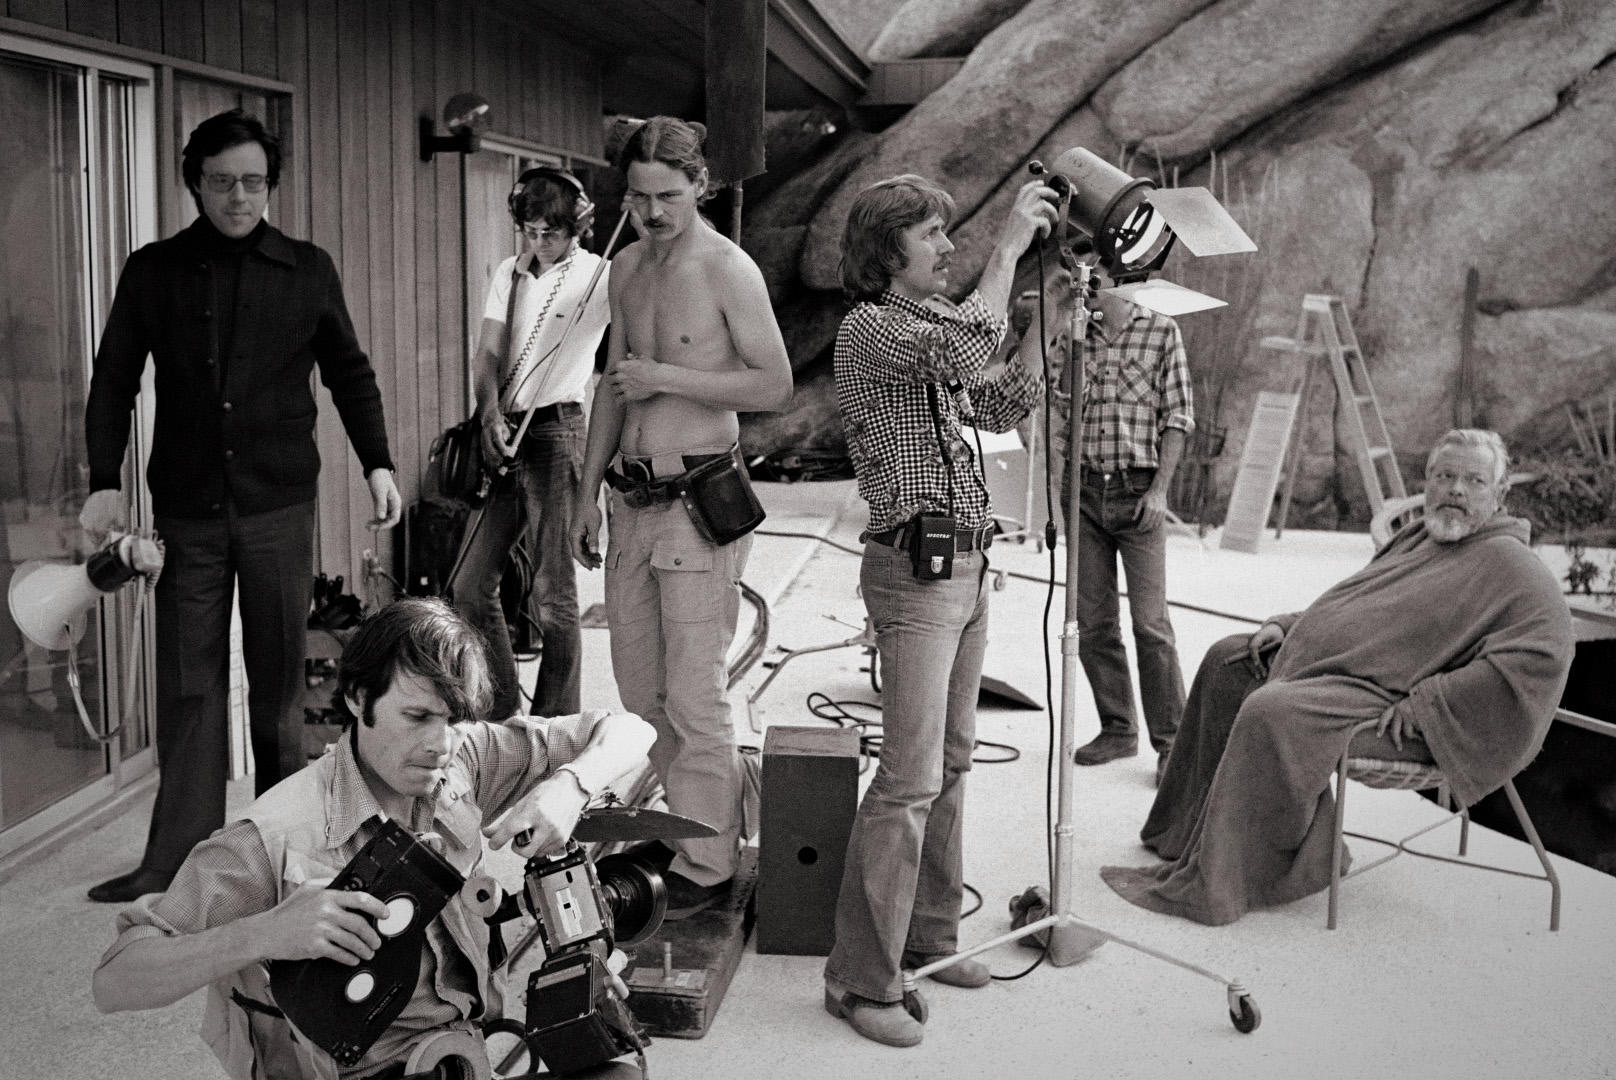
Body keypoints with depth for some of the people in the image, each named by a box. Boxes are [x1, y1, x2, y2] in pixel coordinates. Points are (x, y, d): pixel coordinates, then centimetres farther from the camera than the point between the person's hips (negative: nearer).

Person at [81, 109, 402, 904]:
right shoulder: (154, 272, 4)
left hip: (280, 507, 0)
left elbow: (349, 373, 11)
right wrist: (104, 482, -4)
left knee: (278, 681, 8)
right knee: (188, 688, 0)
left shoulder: (308, 271, 5)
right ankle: (176, 864, 4)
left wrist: (377, 464, 1)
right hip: (188, 510, 0)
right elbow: (113, 382, 6)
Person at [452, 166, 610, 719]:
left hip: (556, 430, -6)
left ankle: (557, 724, 6)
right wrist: (491, 415, -9)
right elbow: (488, 353, 8)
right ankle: (498, 710, 22)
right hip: (503, 434, 6)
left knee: (553, 591, -5)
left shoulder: (598, 275, -3)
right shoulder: (510, 274, 15)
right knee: (471, 584, 8)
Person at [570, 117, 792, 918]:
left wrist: (665, 377, -17)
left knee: (692, 694, -5)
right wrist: (588, 492, 18)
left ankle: (706, 865, 6)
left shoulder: (728, 271, -9)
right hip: (632, 499, 7)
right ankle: (684, 816, 28)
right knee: (638, 688, 13)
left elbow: (775, 386, -14)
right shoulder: (627, 269, 13)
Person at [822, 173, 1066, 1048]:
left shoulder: (935, 320, 17)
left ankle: (927, 937, 25)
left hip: (966, 563, 9)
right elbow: (963, 352, -28)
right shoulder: (869, 328, -11)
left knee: (949, 763, 14)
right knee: (910, 777, -10)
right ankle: (861, 979, -3)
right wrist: (1009, 245, -19)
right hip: (915, 567, -9)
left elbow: (999, 406, 17)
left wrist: (1046, 315, 8)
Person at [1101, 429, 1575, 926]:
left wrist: (1421, 704, -26)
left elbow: (1543, 653, -24)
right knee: (1228, 661, 15)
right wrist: (1287, 625, 12)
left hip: (1388, 706, -10)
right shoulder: (1417, 535, 18)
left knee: (1272, 713, -32)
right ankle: (1188, 827, 17)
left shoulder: (1509, 565, -10)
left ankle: (1207, 885, -28)